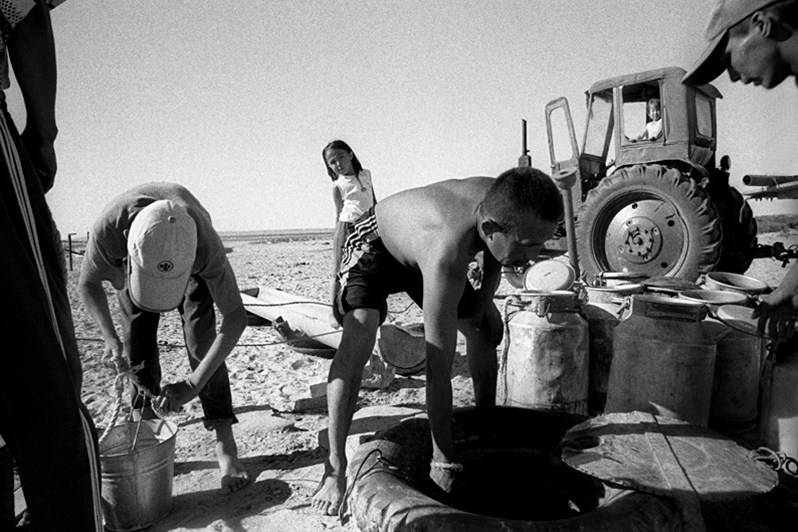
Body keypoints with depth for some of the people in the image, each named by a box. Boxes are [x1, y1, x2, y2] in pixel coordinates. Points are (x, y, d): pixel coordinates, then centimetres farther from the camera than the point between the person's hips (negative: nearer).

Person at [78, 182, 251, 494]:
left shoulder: (205, 242, -46)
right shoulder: (108, 229, -42)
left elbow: (235, 317, -38)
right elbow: (88, 284, -19)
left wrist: (193, 384, -43)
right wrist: (111, 339, -33)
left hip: (189, 262, -2)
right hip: (131, 261, 2)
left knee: (201, 344, -12)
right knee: (137, 349, -3)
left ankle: (226, 448, -6)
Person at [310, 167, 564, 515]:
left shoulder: (502, 203, -27)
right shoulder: (446, 256, -47)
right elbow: (438, 368, -43)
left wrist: (485, 298, -7)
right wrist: (444, 463, -37)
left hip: (419, 247, 7)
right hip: (374, 244, -7)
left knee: (484, 328, 8)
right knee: (359, 332, -32)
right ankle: (334, 467, -20)